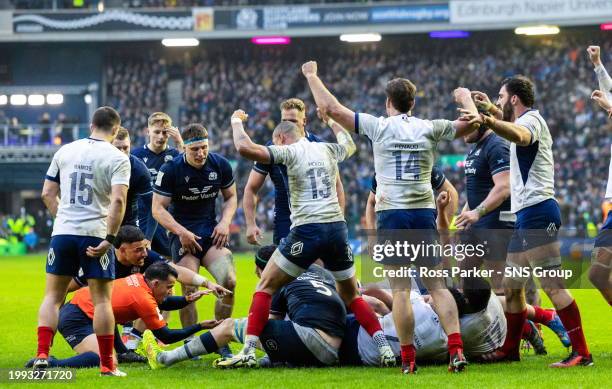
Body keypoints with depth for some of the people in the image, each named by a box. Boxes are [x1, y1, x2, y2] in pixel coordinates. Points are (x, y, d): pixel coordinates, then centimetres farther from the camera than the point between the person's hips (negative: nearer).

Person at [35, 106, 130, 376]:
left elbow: (48, 194, 11)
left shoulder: (65, 151, 9)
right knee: (102, 300, 3)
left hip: (62, 232, 3)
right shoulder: (117, 158, -5)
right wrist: (110, 238, -14)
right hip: (95, 235, -3)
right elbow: (118, 200, -17)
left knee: (53, 296, 12)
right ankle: (107, 365, 4)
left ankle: (42, 355, 2)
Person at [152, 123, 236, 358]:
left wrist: (225, 222, -4)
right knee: (189, 290, -14)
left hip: (211, 231, 3)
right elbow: (158, 209, -10)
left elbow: (231, 197, 14)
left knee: (228, 281, -15)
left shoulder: (220, 165, -1)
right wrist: (182, 232, -21)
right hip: (183, 233, -3)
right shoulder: (170, 170, -12)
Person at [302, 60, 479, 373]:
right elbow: (471, 124, 12)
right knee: (437, 286, 3)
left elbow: (331, 108, 0)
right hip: (424, 213, 2)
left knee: (400, 289, -2)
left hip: (391, 213, -2)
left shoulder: (379, 126, 1)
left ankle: (408, 358, -5)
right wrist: (466, 98, 32)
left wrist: (312, 75, 13)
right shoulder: (430, 128, 5)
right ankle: (456, 350, -10)